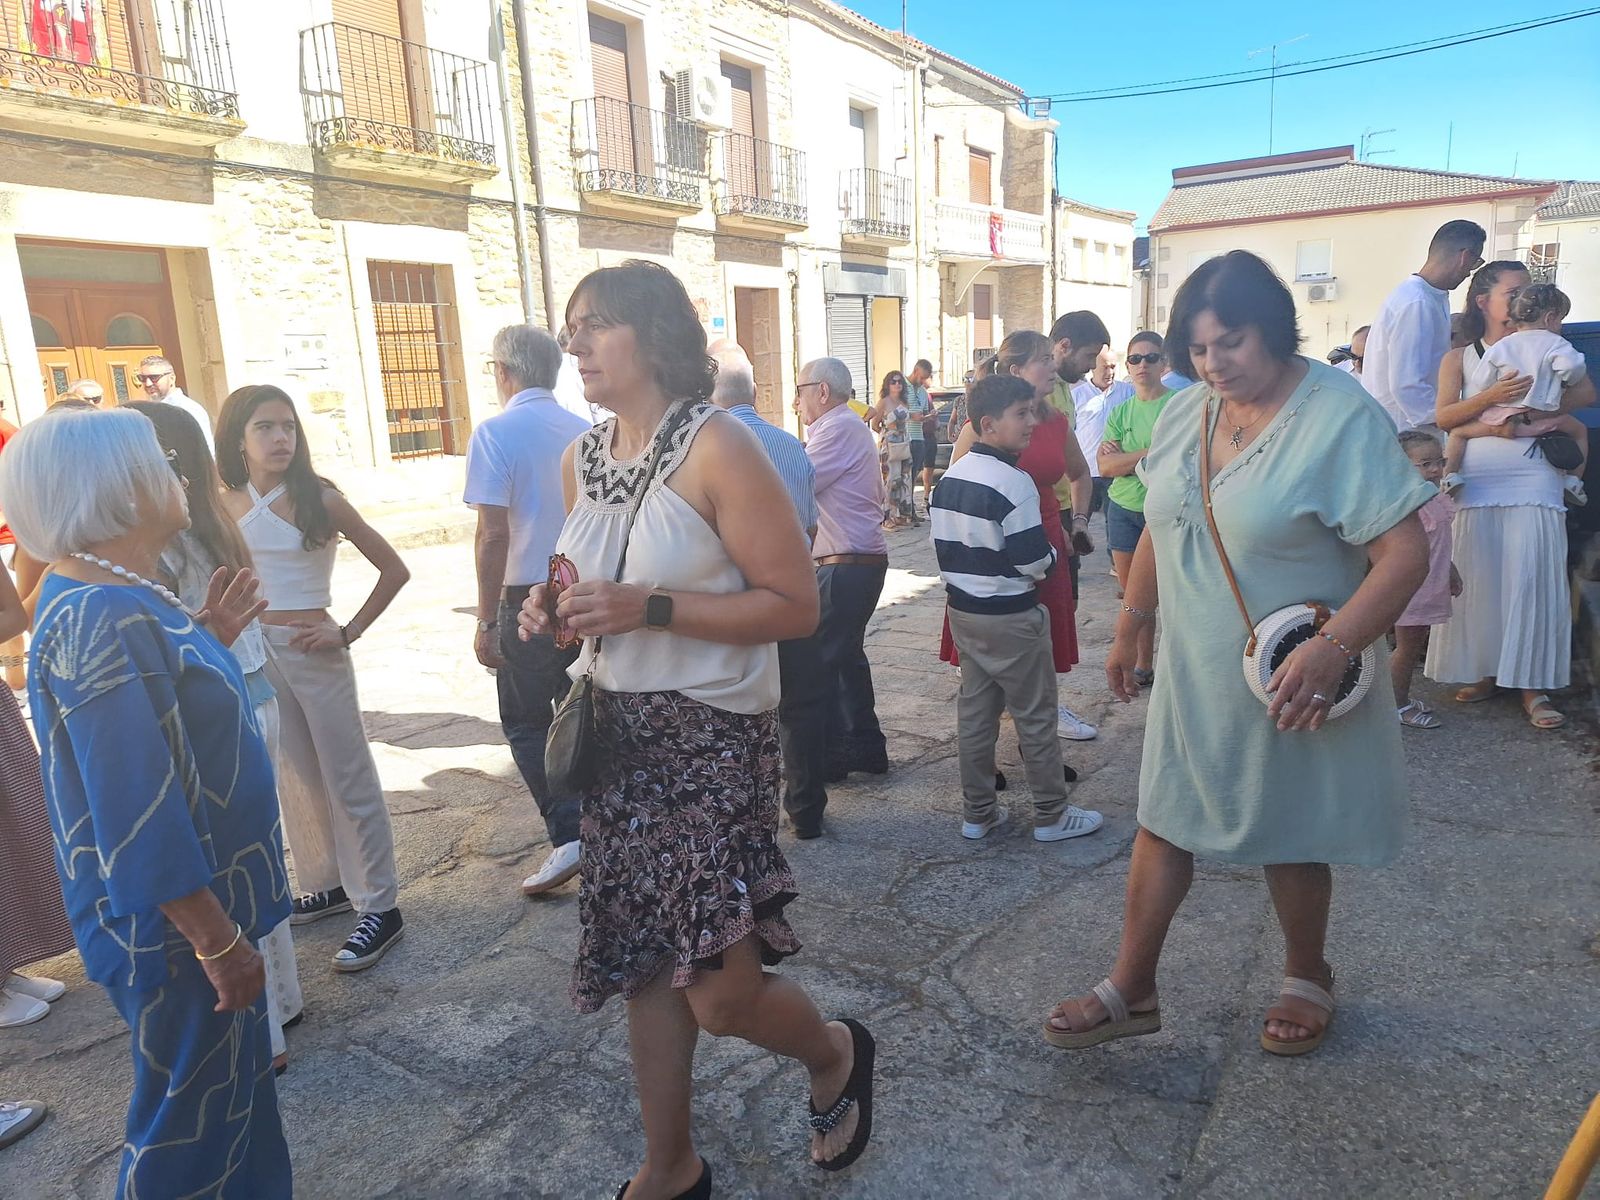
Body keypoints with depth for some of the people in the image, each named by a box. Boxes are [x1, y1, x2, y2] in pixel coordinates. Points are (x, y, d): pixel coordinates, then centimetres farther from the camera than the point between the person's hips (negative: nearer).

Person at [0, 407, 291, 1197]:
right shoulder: (107, 621, -27)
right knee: (191, 1117, 12)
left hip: (206, 894, 9)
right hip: (176, 924, -9)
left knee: (233, 1088, 26)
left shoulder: (109, 597, 4)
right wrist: (218, 940, -21)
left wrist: (207, 641, 6)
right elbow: (137, 814, -27)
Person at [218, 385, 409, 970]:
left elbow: (393, 569, -6)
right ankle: (326, 886, 30)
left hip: (313, 652, -4)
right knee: (295, 779, 15)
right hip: (254, 654, 5)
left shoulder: (321, 500, -9)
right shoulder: (223, 507, 2)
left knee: (349, 780, 1)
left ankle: (380, 906, 8)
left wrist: (349, 632, -10)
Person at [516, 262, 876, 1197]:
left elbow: (796, 607, -16)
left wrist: (651, 608, -24)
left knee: (720, 990, -3)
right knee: (644, 961, 15)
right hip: (615, 730, 7)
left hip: (714, 735, -6)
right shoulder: (581, 459, 7)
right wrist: (555, 610, -2)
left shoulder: (717, 446, -15)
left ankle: (836, 1053, 32)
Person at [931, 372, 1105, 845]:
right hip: (1011, 617, -7)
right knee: (1036, 716, 6)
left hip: (962, 611, 8)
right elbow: (1033, 561, -19)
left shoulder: (949, 479, 5)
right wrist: (1054, 552, 1)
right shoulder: (1014, 482, -19)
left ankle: (976, 814, 22)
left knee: (974, 713, 13)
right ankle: (1051, 815, 18)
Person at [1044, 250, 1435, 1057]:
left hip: (1291, 688, -5)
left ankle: (1308, 977, 41)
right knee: (1162, 823, 11)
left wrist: (1334, 647, -32)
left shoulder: (1341, 417, -18)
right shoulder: (1184, 413, 1)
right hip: (1192, 676, 5)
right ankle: (1132, 991, 26)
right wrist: (1128, 629, 14)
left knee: (1291, 837, 13)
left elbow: (1405, 552, -20)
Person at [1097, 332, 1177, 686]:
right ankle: (1142, 666, 21)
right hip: (1124, 510, 5)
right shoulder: (1120, 413, 10)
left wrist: (1125, 458, -12)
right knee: (1132, 596, 10)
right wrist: (1151, 454, -14)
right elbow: (1105, 466, -3)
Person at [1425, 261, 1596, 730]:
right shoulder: (1459, 358, 11)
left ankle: (1532, 685, 0)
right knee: (1478, 581, 1)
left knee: (1531, 580, -5)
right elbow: (1444, 416, -1)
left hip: (1534, 484, 0)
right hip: (1477, 485, 0)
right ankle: (1485, 671, 13)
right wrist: (1492, 397, -16)